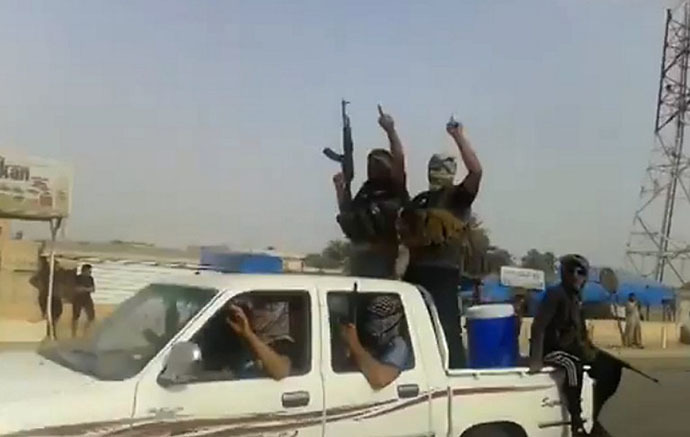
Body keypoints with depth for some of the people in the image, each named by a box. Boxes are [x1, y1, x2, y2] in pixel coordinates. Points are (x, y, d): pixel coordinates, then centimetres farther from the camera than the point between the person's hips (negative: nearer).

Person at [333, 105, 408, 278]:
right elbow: (347, 212, 28)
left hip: (383, 256, -7)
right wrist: (341, 188, 18)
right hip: (360, 256, 7)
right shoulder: (366, 191, 20)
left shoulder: (395, 189, -1)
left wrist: (390, 130, -22)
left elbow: (399, 158, -15)